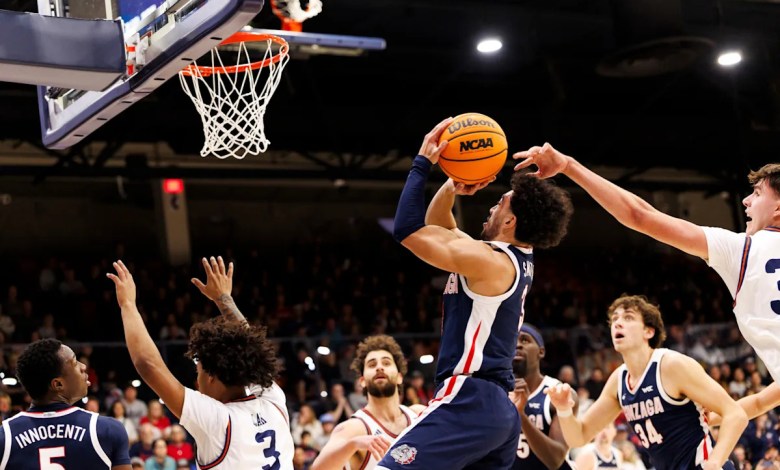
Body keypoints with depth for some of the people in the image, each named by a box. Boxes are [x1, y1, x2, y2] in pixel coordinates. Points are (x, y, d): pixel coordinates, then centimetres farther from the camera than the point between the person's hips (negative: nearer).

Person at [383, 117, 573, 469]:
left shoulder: (491, 261, -11)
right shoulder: (516, 261, 17)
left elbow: (408, 230, -10)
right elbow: (434, 230, 27)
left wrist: (423, 163, -2)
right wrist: (452, 186, 12)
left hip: (469, 401, -10)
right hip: (499, 409, 10)